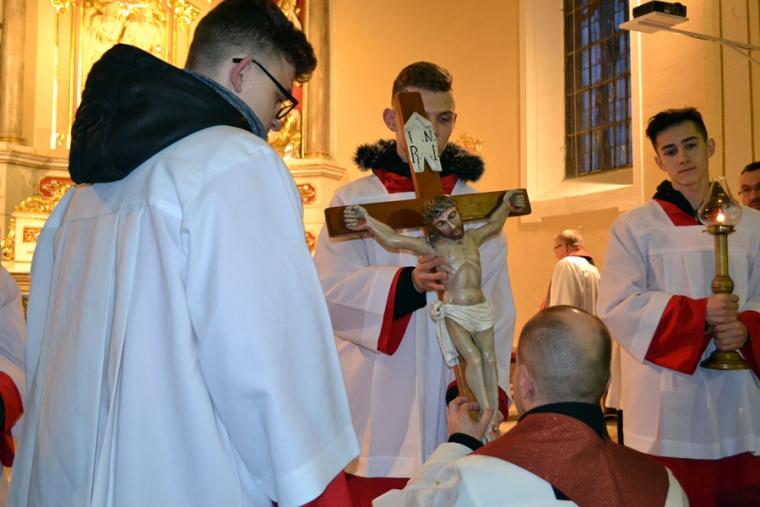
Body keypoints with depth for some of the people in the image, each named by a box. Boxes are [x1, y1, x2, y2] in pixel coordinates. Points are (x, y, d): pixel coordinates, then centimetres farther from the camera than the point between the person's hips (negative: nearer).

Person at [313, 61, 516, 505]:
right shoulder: (354, 201, 5)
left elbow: (495, 309, -1)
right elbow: (330, 289, -8)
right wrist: (407, 283, -26)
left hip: (454, 413, 1)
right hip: (377, 414, -1)